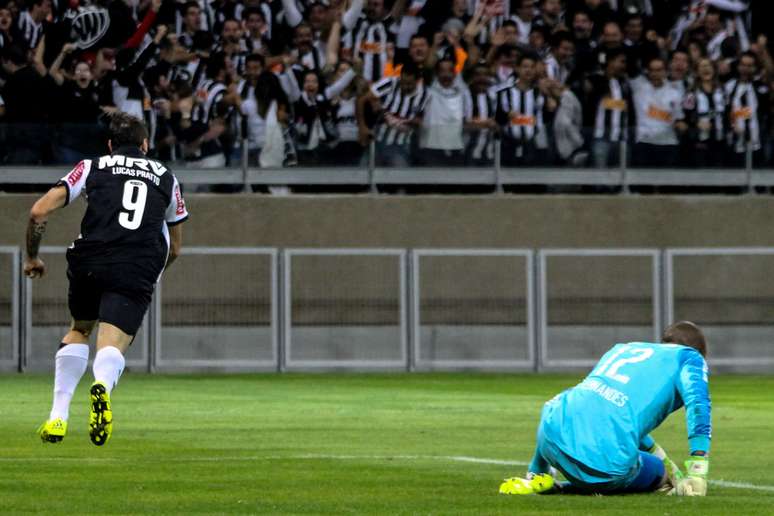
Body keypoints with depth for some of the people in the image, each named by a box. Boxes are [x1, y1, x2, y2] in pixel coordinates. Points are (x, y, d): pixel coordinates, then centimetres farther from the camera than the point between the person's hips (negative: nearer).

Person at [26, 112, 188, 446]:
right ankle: (102, 387, -45)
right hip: (138, 271, -1)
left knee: (79, 330, 26)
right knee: (111, 348, -8)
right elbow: (175, 248, 31)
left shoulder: (93, 167, 18)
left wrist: (32, 257, 22)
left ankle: (58, 417, 18)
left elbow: (40, 211, 8)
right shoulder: (165, 177, 24)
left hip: (90, 262, 1)